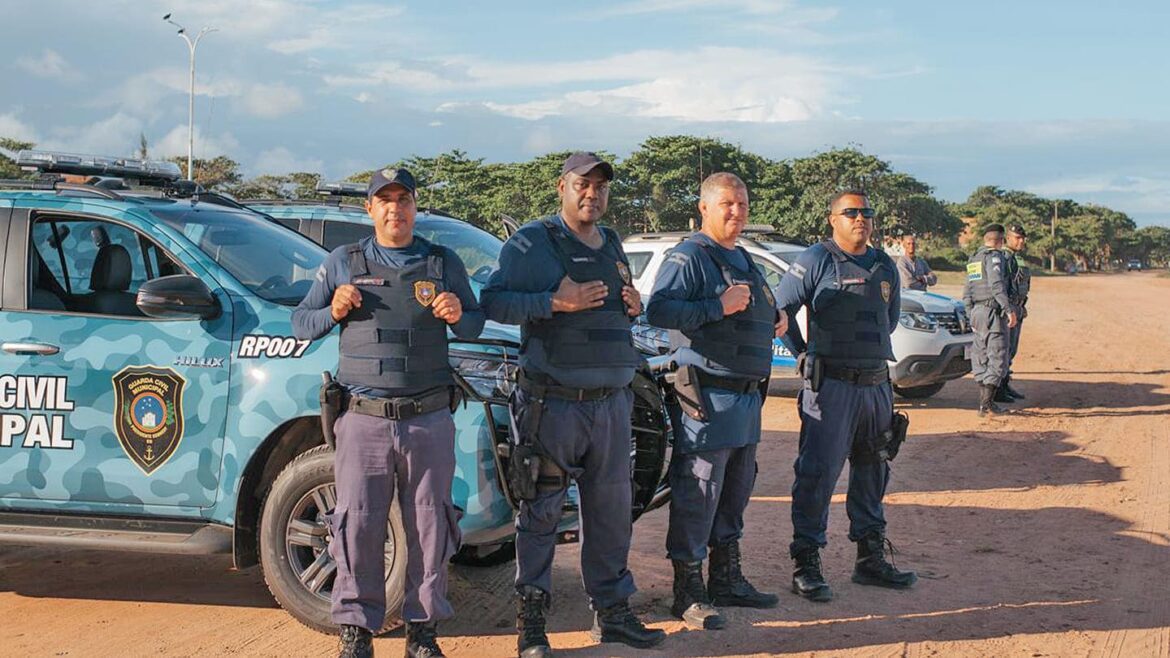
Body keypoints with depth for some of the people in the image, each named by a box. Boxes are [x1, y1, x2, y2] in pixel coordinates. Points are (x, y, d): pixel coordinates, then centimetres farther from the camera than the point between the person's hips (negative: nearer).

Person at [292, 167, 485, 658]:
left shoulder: (444, 263, 11)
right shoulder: (343, 262, 10)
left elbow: (475, 325, 14)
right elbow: (299, 324, 13)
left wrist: (458, 316, -9)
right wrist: (333, 312, -7)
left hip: (429, 420, 1)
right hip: (363, 419, -1)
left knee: (429, 528, 4)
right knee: (358, 528, -1)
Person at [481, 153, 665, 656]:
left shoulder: (611, 243, 17)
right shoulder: (532, 242, -4)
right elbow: (493, 301, -11)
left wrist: (633, 306, 5)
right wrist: (555, 302, -21)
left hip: (612, 401, 7)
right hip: (553, 403, -6)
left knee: (612, 511, 12)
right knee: (541, 514, 0)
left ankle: (612, 613, 23)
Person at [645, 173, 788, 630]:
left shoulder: (744, 261, 20)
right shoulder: (689, 257, -9)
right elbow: (658, 310, -23)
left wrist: (776, 319, 12)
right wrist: (718, 306, -26)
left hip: (748, 398, 9)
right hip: (708, 399, -9)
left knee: (735, 495, 17)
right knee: (696, 499, -5)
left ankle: (727, 580, 29)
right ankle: (688, 594, 2)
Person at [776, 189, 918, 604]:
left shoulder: (885, 267, 14)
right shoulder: (816, 261, -5)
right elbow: (780, 309, -5)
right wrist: (805, 355, -1)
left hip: (877, 385, 7)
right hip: (831, 386, -7)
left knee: (872, 474, 13)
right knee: (817, 475, -6)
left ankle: (871, 559, 23)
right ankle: (806, 565, 0)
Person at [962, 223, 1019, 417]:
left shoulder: (973, 259, 17)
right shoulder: (995, 256, -8)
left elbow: (967, 291, 19)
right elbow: (997, 285, -21)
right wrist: (1009, 309, -22)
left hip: (977, 311, 8)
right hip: (993, 311, -8)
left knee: (980, 356, 12)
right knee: (997, 356, -6)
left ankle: (984, 400, 14)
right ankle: (987, 403, -12)